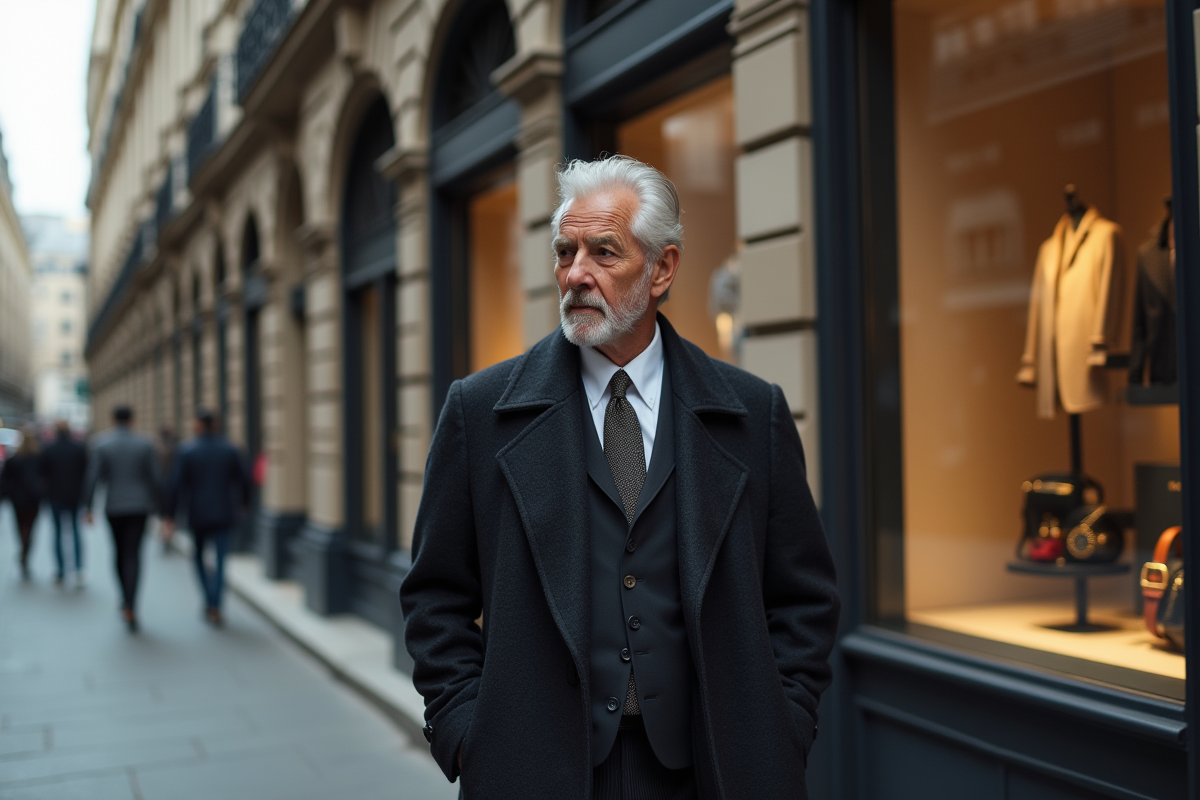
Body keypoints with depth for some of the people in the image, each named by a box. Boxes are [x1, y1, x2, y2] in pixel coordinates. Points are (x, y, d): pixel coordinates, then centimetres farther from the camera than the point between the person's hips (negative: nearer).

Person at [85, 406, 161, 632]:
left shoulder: (102, 443, -2)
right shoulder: (145, 443, -2)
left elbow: (93, 477, -7)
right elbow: (155, 477, -3)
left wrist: (88, 507, -4)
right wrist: (157, 504, 8)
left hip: (113, 507, 1)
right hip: (139, 506, -1)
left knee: (120, 552, 19)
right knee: (133, 555, -3)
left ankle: (126, 599, 29)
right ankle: (130, 607, -15)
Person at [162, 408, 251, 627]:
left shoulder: (187, 451, -7)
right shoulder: (230, 450, -2)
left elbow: (175, 485, -11)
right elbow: (243, 480, 2)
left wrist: (168, 516, -7)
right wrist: (242, 502, 22)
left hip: (198, 516, -1)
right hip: (224, 515, 1)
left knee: (199, 556, 21)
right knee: (220, 562, 4)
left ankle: (210, 600, 17)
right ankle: (215, 609, -3)